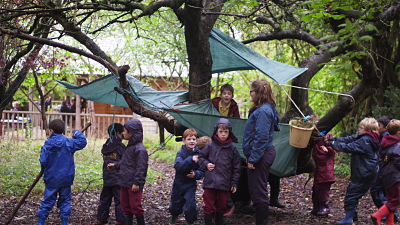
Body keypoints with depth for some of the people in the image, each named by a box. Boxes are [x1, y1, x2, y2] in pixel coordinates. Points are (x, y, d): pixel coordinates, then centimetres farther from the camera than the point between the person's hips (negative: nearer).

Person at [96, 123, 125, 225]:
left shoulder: (106, 146, 6)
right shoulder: (119, 146, -13)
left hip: (106, 179, 6)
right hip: (118, 179, -6)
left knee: (105, 199, 14)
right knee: (119, 200, 1)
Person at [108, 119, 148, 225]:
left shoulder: (140, 149, -18)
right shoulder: (130, 146, 12)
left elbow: (141, 168, -21)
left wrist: (137, 183, -22)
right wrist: (115, 165, 32)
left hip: (134, 185, -10)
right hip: (125, 183, 10)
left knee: (135, 206, -4)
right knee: (125, 206, 14)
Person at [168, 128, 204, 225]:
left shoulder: (198, 154, -6)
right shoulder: (181, 153, -11)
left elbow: (202, 172, -2)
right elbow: (178, 166, -30)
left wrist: (195, 174, -24)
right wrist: (190, 159, -41)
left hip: (191, 185, 0)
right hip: (178, 183, 0)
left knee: (190, 206, -11)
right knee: (176, 204, 15)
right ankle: (173, 217, 48)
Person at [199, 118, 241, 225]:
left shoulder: (232, 149, 2)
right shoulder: (210, 146, -1)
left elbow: (236, 167, 6)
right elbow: (201, 157, 13)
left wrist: (234, 183, 5)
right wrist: (206, 164, -7)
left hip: (224, 184, 1)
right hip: (209, 183, -1)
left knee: (221, 207, 11)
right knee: (209, 207, 2)